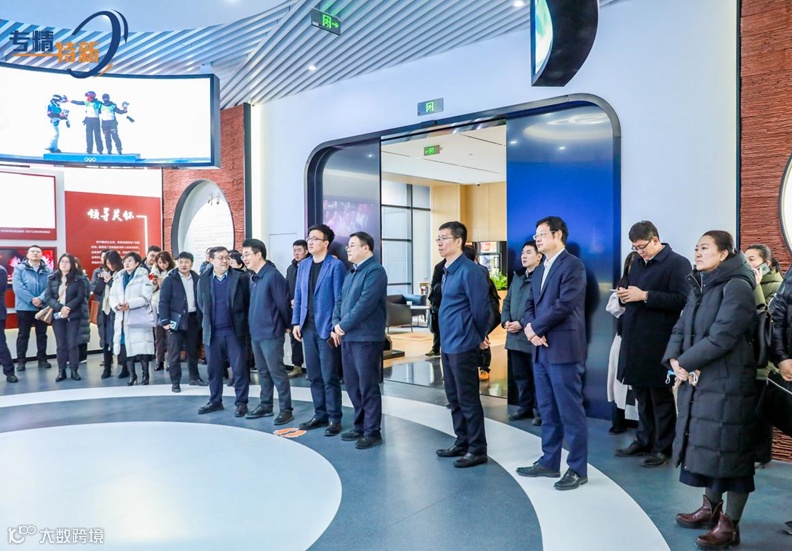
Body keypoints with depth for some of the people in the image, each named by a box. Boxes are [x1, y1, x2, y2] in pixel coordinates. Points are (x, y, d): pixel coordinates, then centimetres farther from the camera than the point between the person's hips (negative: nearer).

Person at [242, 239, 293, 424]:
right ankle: (265, 405, 28)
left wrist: (285, 326, -3)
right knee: (263, 371, 16)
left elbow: (283, 304, -13)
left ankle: (286, 409, 6)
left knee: (277, 372, -3)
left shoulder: (273, 276, -16)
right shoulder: (252, 278, 10)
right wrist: (253, 325, 15)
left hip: (271, 333, -8)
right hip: (256, 333, 8)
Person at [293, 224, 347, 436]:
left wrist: (336, 326, -14)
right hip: (308, 327, 7)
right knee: (314, 376, 13)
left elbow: (339, 298, -11)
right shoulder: (303, 266, 12)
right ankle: (320, 414, 24)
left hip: (326, 328, -6)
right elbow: (298, 297, 15)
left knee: (329, 377, 0)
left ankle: (334, 419, 10)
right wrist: (296, 322, 7)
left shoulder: (335, 265, -8)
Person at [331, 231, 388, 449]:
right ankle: (360, 426, 28)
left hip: (366, 338, -9)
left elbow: (365, 304, -20)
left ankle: (372, 432, 9)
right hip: (347, 337, 9)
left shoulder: (375, 271, -12)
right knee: (352, 384, 15)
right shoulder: (351, 272, 17)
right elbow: (340, 300, 17)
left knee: (368, 387, -2)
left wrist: (343, 326, -14)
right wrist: (336, 324, 1)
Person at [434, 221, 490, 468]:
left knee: (468, 400, 1)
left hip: (463, 346, -9)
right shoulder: (447, 271, 12)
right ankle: (462, 443, 30)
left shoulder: (469, 271, -16)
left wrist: (479, 337, 0)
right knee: (454, 398, 17)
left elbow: (481, 308, -13)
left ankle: (477, 450, 13)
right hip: (448, 345, 9)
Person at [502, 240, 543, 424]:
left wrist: (522, 324, -18)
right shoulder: (517, 277, 17)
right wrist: (505, 321, 1)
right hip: (515, 336, 8)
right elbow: (507, 301, 18)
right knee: (520, 375, 15)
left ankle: (539, 411, 14)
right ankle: (524, 407, 27)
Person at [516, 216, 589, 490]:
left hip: (563, 349, -8)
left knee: (571, 412, 0)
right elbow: (529, 305, 14)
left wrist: (536, 328, -11)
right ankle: (549, 462, 26)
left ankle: (577, 469, 11)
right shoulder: (539, 270, 18)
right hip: (541, 350, 8)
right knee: (548, 411, 15)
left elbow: (564, 305, -18)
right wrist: (529, 328, -6)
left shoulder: (572, 265, -9)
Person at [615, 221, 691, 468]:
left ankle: (664, 448, 14)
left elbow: (681, 299, -19)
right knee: (642, 394, 15)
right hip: (635, 339, 7)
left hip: (659, 341, -7)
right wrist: (624, 295, 2)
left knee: (661, 396, 3)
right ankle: (644, 441, 26)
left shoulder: (678, 263, -7)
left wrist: (645, 295, -21)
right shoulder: (638, 264, 17)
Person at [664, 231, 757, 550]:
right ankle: (711, 508, 30)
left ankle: (730, 525, 10)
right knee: (705, 444, 15)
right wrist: (674, 361, -8)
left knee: (728, 449, -1)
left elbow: (721, 337, -20)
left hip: (727, 383, -8)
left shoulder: (736, 286, -12)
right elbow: (680, 329, 10)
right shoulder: (699, 287, 14)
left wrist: (684, 362, -13)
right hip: (696, 380, 8)